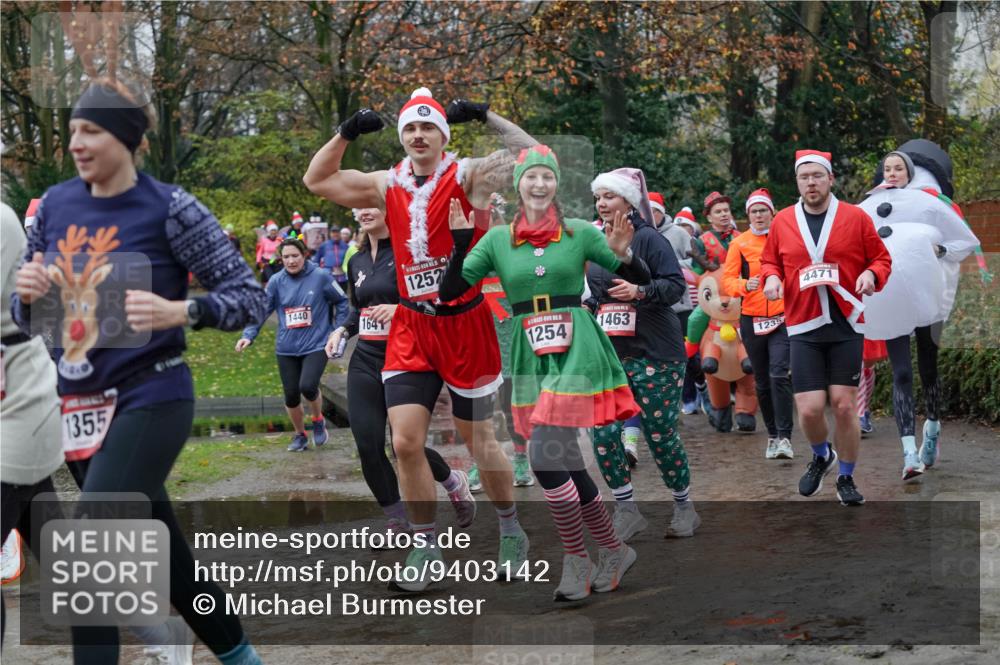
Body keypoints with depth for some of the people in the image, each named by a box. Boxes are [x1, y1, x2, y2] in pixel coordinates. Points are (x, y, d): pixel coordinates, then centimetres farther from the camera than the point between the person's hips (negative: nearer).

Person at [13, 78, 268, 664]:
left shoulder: (170, 207, -11)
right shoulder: (55, 205, 4)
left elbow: (249, 294, -10)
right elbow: (26, 312, 14)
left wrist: (180, 311, -27)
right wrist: (28, 293, -9)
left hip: (150, 399, -6)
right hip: (80, 405, 6)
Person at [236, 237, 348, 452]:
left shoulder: (320, 277, -7)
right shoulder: (276, 281, -1)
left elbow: (342, 301, 4)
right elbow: (261, 309, 0)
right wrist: (248, 335, -13)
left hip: (316, 345, -3)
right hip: (287, 348, 3)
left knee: (308, 386, -23)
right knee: (291, 396, 5)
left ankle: (318, 419, 9)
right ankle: (300, 435, 31)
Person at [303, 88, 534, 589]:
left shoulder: (468, 177, -7)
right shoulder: (388, 186, 5)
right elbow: (317, 181, 12)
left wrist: (486, 116, -20)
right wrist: (346, 134, 1)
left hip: (466, 324, -3)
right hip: (412, 327, 3)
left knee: (478, 440, 8)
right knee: (405, 441, -6)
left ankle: (511, 531, 30)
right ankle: (426, 546, 10)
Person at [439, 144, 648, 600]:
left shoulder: (580, 233, 1)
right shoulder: (497, 239, 6)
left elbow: (642, 280, 6)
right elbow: (450, 290, 1)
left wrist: (623, 255, -14)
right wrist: (461, 241, -11)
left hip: (575, 352, -4)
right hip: (530, 356, 4)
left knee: (544, 457, -14)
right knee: (567, 464, 10)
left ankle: (576, 561, 2)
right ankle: (614, 550, 27)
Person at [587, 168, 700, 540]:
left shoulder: (648, 238, -7)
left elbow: (676, 284, -14)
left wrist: (640, 291, -28)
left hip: (655, 355, -5)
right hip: (610, 355, 5)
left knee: (661, 434, 1)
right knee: (603, 432, -7)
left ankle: (684, 508, 20)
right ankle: (626, 511, 6)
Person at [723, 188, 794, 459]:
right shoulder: (739, 243, 4)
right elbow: (728, 279, 0)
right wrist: (745, 285, -20)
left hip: (782, 317, -2)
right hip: (751, 319, 2)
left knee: (779, 376, -16)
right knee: (762, 381, 10)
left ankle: (784, 437, -14)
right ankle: (772, 435, 23)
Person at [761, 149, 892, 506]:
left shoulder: (855, 217, 0)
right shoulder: (782, 221, 5)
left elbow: (881, 258, 7)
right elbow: (768, 260, 17)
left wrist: (872, 274, -14)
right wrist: (771, 277, -4)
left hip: (846, 326, -1)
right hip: (804, 328, 1)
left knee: (844, 406, -2)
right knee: (809, 410, -5)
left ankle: (846, 478, 18)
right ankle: (822, 456, 29)